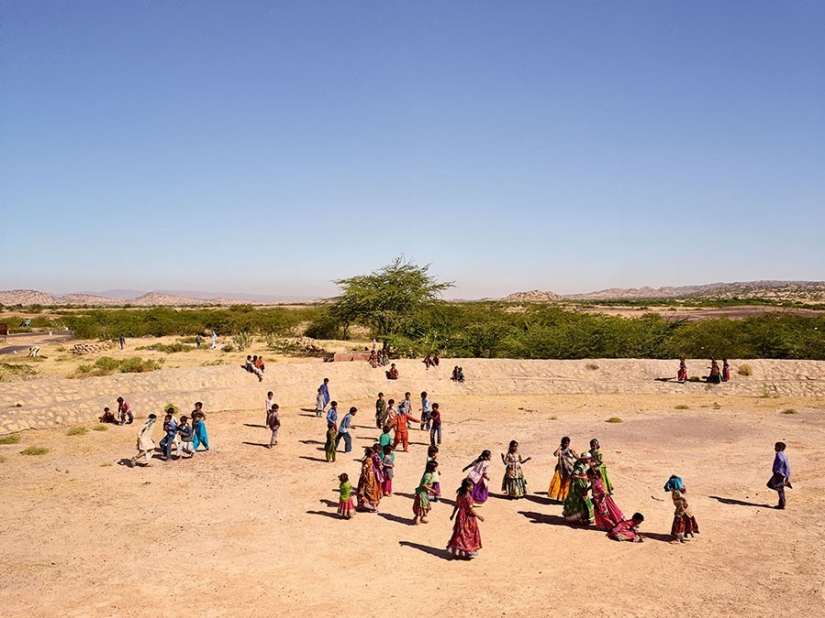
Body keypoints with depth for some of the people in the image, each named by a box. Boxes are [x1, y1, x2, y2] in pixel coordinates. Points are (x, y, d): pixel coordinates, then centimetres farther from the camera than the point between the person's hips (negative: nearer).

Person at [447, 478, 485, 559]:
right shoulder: (468, 497, -22)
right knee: (468, 535, 5)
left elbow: (456, 506, 10)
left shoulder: (459, 495, 2)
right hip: (468, 518, -8)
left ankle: (457, 551, 19)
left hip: (461, 516, 8)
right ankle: (468, 552, 12)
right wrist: (479, 516, -14)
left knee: (460, 534, 15)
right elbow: (471, 509, -22)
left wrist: (453, 515, 21)